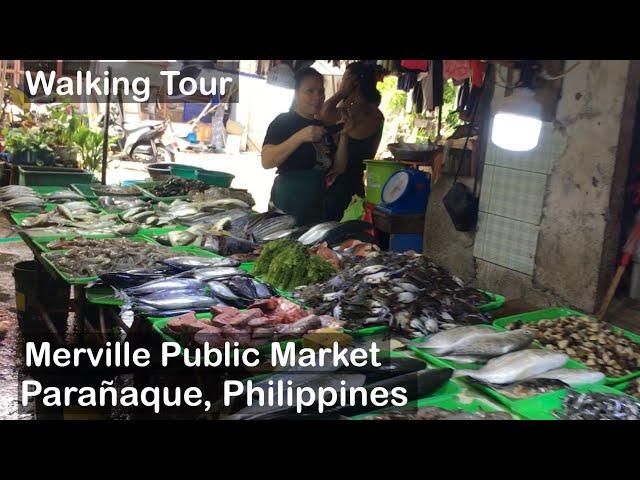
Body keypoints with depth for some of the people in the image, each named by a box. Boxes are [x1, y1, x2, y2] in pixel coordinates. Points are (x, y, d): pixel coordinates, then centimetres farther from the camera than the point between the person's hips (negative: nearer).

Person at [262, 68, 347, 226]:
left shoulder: (324, 127, 13)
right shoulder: (283, 122, -3)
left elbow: (339, 168, 9)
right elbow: (267, 162, -17)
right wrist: (300, 137, -25)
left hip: (320, 207, 6)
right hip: (288, 206, -5)